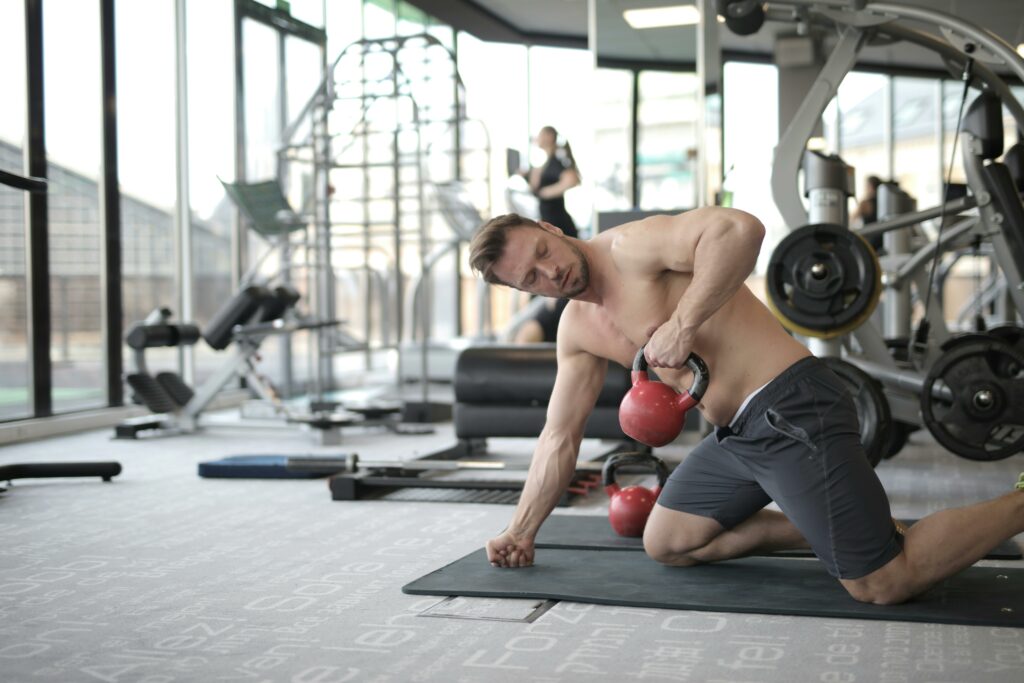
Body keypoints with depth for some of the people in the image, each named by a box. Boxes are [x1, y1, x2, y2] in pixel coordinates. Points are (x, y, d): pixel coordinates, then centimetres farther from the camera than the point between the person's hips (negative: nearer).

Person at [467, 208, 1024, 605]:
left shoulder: (631, 247, -12)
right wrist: (521, 531, 20)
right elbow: (560, 439, 21)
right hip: (737, 435, 10)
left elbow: (740, 228, -29)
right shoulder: (577, 331, 14)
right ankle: (823, 525, 14)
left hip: (791, 411, -10)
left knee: (882, 586, -13)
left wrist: (683, 324, -27)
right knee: (664, 544, 16)